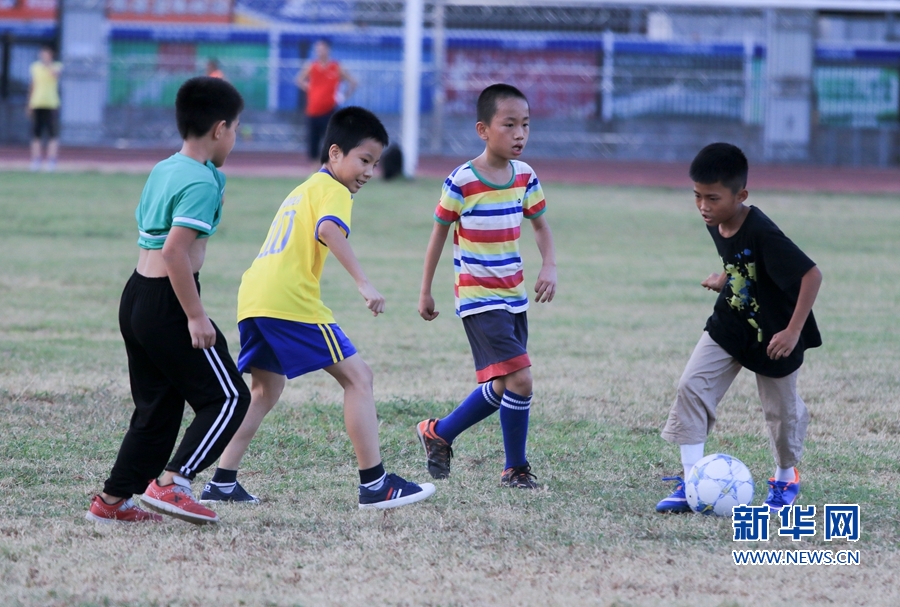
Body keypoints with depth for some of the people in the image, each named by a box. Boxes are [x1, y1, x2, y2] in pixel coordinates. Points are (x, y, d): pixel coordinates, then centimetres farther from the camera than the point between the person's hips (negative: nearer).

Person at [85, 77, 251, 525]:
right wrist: (196, 317, -21)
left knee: (157, 406, 16)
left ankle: (112, 500, 16)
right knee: (228, 397, -2)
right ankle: (171, 483, -11)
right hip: (168, 304, -9)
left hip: (137, 297, 9)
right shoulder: (201, 182, -15)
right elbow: (174, 251, -23)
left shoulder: (162, 171, 12)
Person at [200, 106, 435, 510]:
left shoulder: (302, 190, 29)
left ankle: (222, 483, 16)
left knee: (265, 390, 22)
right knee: (357, 377, -4)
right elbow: (329, 230, -21)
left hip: (252, 295, 9)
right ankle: (374, 485, -7)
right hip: (290, 300, -9)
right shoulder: (333, 189, -1)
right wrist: (363, 283, -28)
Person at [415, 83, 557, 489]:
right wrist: (426, 292, 2)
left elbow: (540, 225, 16)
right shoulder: (462, 182, -14)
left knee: (501, 388, 13)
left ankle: (438, 433, 33)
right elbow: (439, 232, -3)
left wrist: (549, 266, -2)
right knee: (520, 379, -17)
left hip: (514, 297, 7)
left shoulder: (525, 177, 2)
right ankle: (516, 469, -2)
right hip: (479, 300, -7)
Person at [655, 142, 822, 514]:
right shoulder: (716, 226, -9)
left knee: (782, 410, 11)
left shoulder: (762, 234, -32)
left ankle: (786, 478, 38)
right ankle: (690, 481, -8)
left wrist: (793, 331, -31)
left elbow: (811, 275, -31)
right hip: (730, 327, 6)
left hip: (773, 337, -6)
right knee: (692, 386, -10)